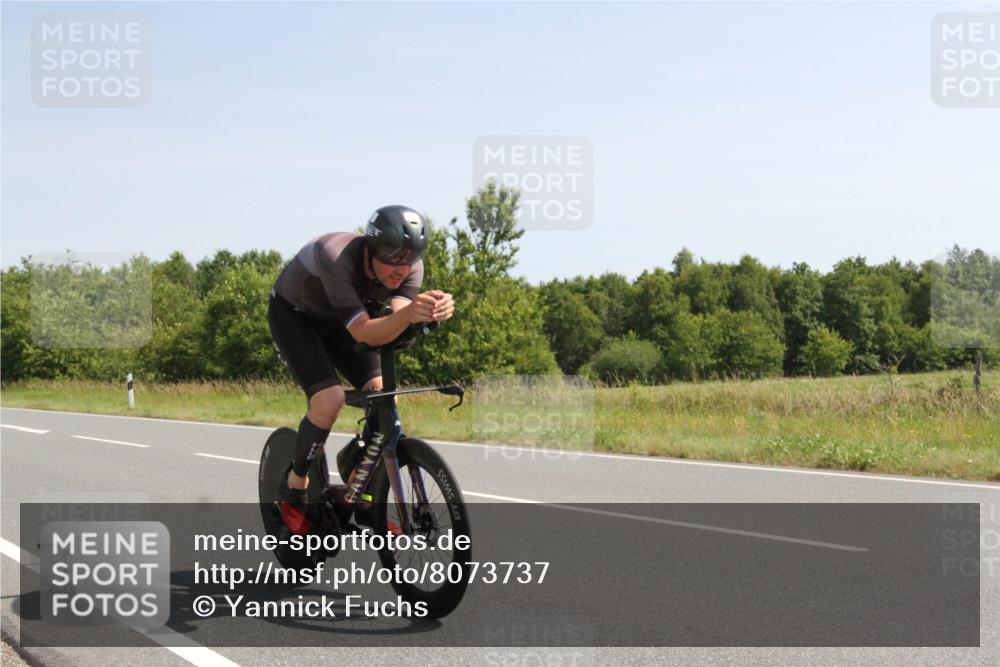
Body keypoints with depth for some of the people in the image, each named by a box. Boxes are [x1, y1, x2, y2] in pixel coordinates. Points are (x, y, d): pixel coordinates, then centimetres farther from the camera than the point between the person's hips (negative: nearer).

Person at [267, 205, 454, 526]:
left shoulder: (410, 267, -24)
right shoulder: (336, 256, -40)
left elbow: (389, 330, -37)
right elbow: (364, 333, -45)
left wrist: (432, 311, -58)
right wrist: (408, 313, -64)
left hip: (336, 320, 5)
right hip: (293, 314, -5)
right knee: (329, 399, -26)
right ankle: (293, 488, -3)